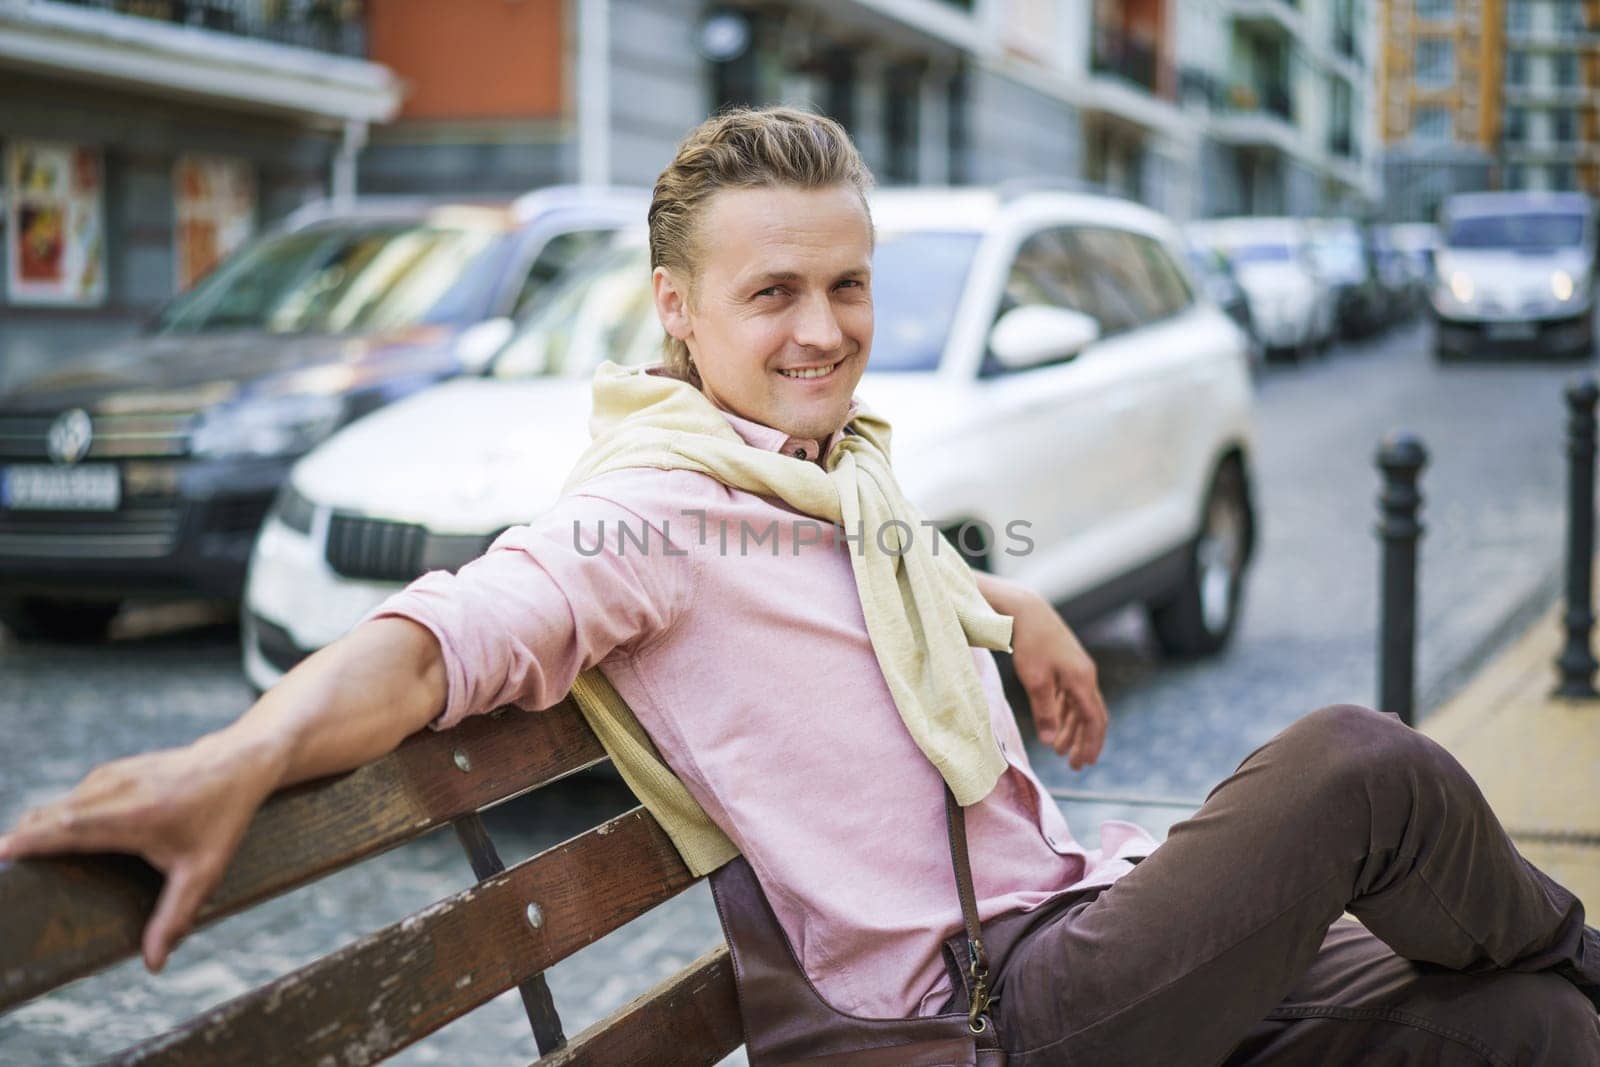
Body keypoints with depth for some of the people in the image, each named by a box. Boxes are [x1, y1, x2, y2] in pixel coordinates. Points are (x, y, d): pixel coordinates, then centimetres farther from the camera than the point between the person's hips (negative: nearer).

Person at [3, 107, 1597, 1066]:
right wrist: (246, 751, -49)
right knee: (1360, 764, -21)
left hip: (1089, 917, 9)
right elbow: (443, 638, -32)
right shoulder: (654, 514, -13)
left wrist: (1013, 610, 24)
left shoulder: (846, 474, 13)